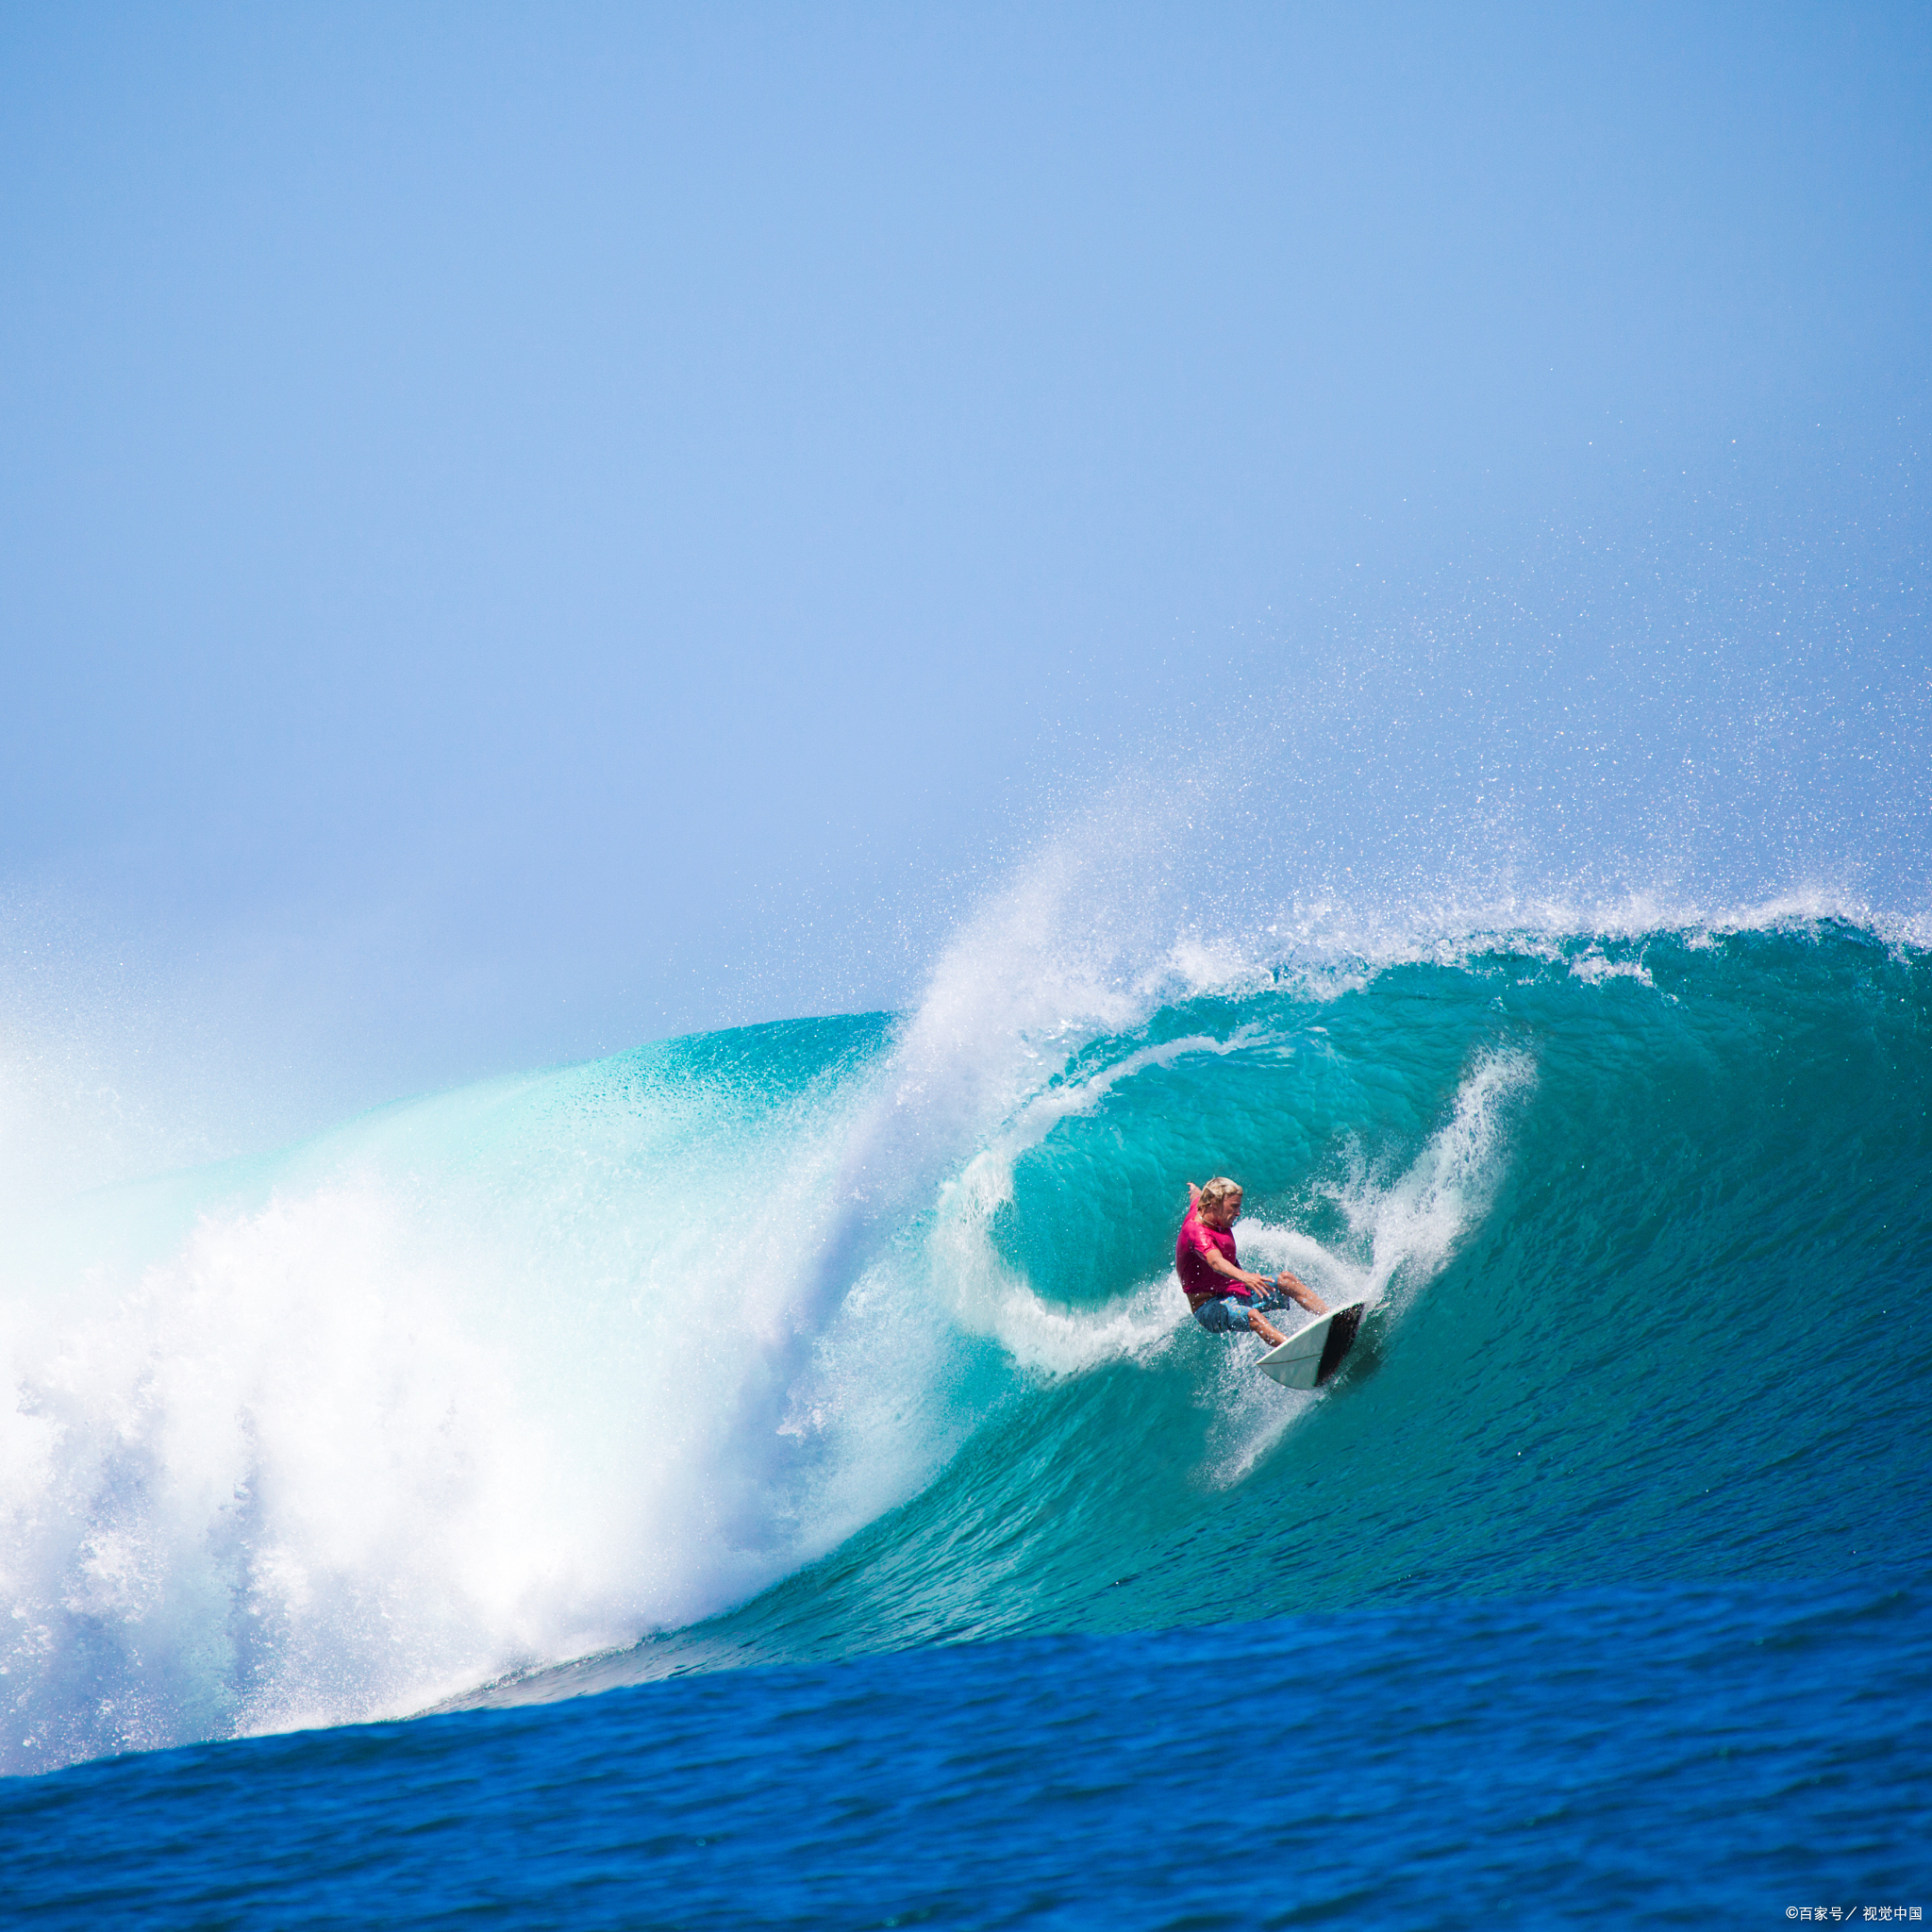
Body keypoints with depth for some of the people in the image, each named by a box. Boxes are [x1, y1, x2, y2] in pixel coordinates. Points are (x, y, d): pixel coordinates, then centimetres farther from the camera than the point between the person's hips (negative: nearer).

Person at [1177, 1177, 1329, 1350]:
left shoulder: (1199, 1207, 2)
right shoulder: (1197, 1233, -28)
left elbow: (1196, 1196, 29)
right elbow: (1216, 1262, -49)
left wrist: (1195, 1190, 54)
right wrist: (1244, 1277, -67)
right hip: (1210, 1307, -11)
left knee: (1286, 1279, -4)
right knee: (1253, 1316, -39)